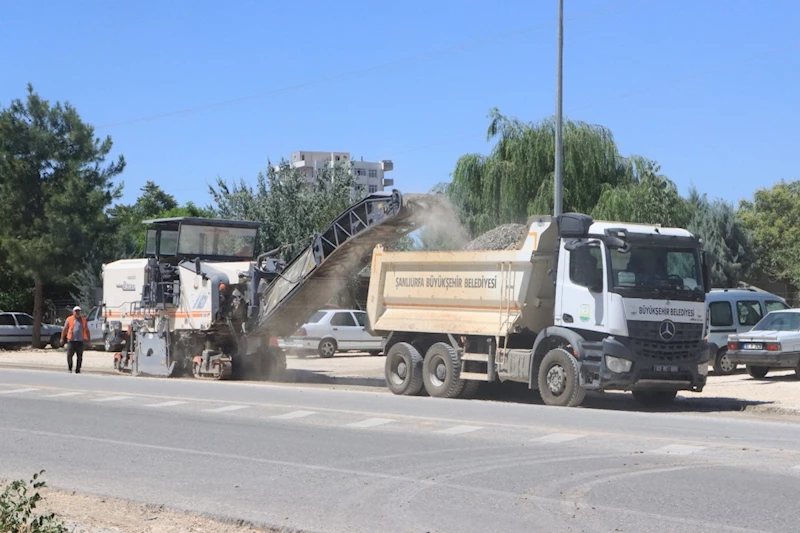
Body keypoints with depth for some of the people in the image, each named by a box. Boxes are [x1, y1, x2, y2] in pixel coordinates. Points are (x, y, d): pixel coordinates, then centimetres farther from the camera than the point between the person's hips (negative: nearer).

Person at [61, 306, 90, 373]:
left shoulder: (83, 320, 12)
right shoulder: (69, 319, 6)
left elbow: (86, 330, 15)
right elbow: (64, 329, 8)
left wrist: (88, 339, 10)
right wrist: (62, 338, 2)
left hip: (80, 341, 2)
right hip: (71, 341, -2)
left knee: (80, 356, 2)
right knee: (69, 355, -6)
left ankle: (77, 370, 11)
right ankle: (70, 368, 13)